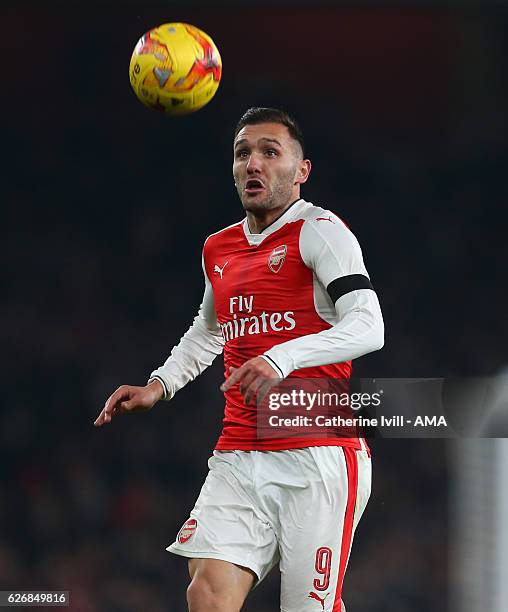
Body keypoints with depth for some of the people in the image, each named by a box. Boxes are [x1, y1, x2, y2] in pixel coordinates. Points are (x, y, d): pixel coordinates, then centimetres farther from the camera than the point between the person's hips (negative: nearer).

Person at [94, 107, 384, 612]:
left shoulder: (318, 231, -4)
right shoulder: (218, 248, 17)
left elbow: (367, 326, -17)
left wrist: (283, 357, -29)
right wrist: (159, 385, 22)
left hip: (318, 456, -5)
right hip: (239, 455, 5)